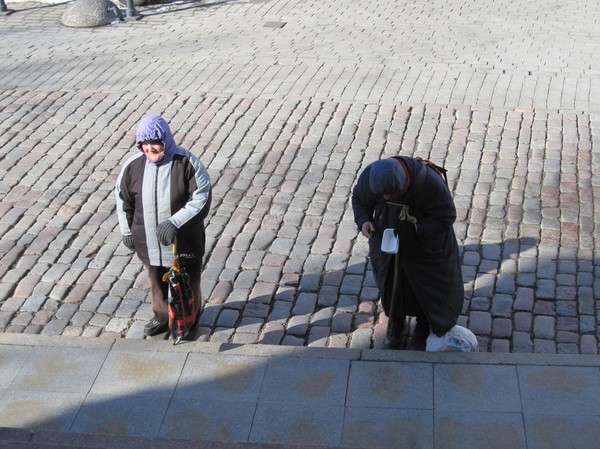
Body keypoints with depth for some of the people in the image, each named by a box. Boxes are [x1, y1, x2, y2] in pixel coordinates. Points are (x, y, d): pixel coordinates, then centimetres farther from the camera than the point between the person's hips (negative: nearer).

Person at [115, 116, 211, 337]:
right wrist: (127, 231, 12)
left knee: (188, 285, 18)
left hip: (184, 242, -3)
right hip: (149, 243, 3)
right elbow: (123, 200, 6)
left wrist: (174, 222, -30)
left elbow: (201, 200, -20)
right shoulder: (133, 166, -9)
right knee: (157, 283, 24)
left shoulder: (187, 163, -19)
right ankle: (161, 317, 49)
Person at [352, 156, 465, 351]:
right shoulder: (370, 176, -25)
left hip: (425, 245, -3)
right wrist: (363, 220, -23)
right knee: (391, 283, 18)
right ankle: (396, 324, 44)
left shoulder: (430, 183, -38)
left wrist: (414, 229, -36)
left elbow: (446, 217, -25)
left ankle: (424, 327, 42)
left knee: (427, 285, 14)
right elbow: (359, 199, -4)